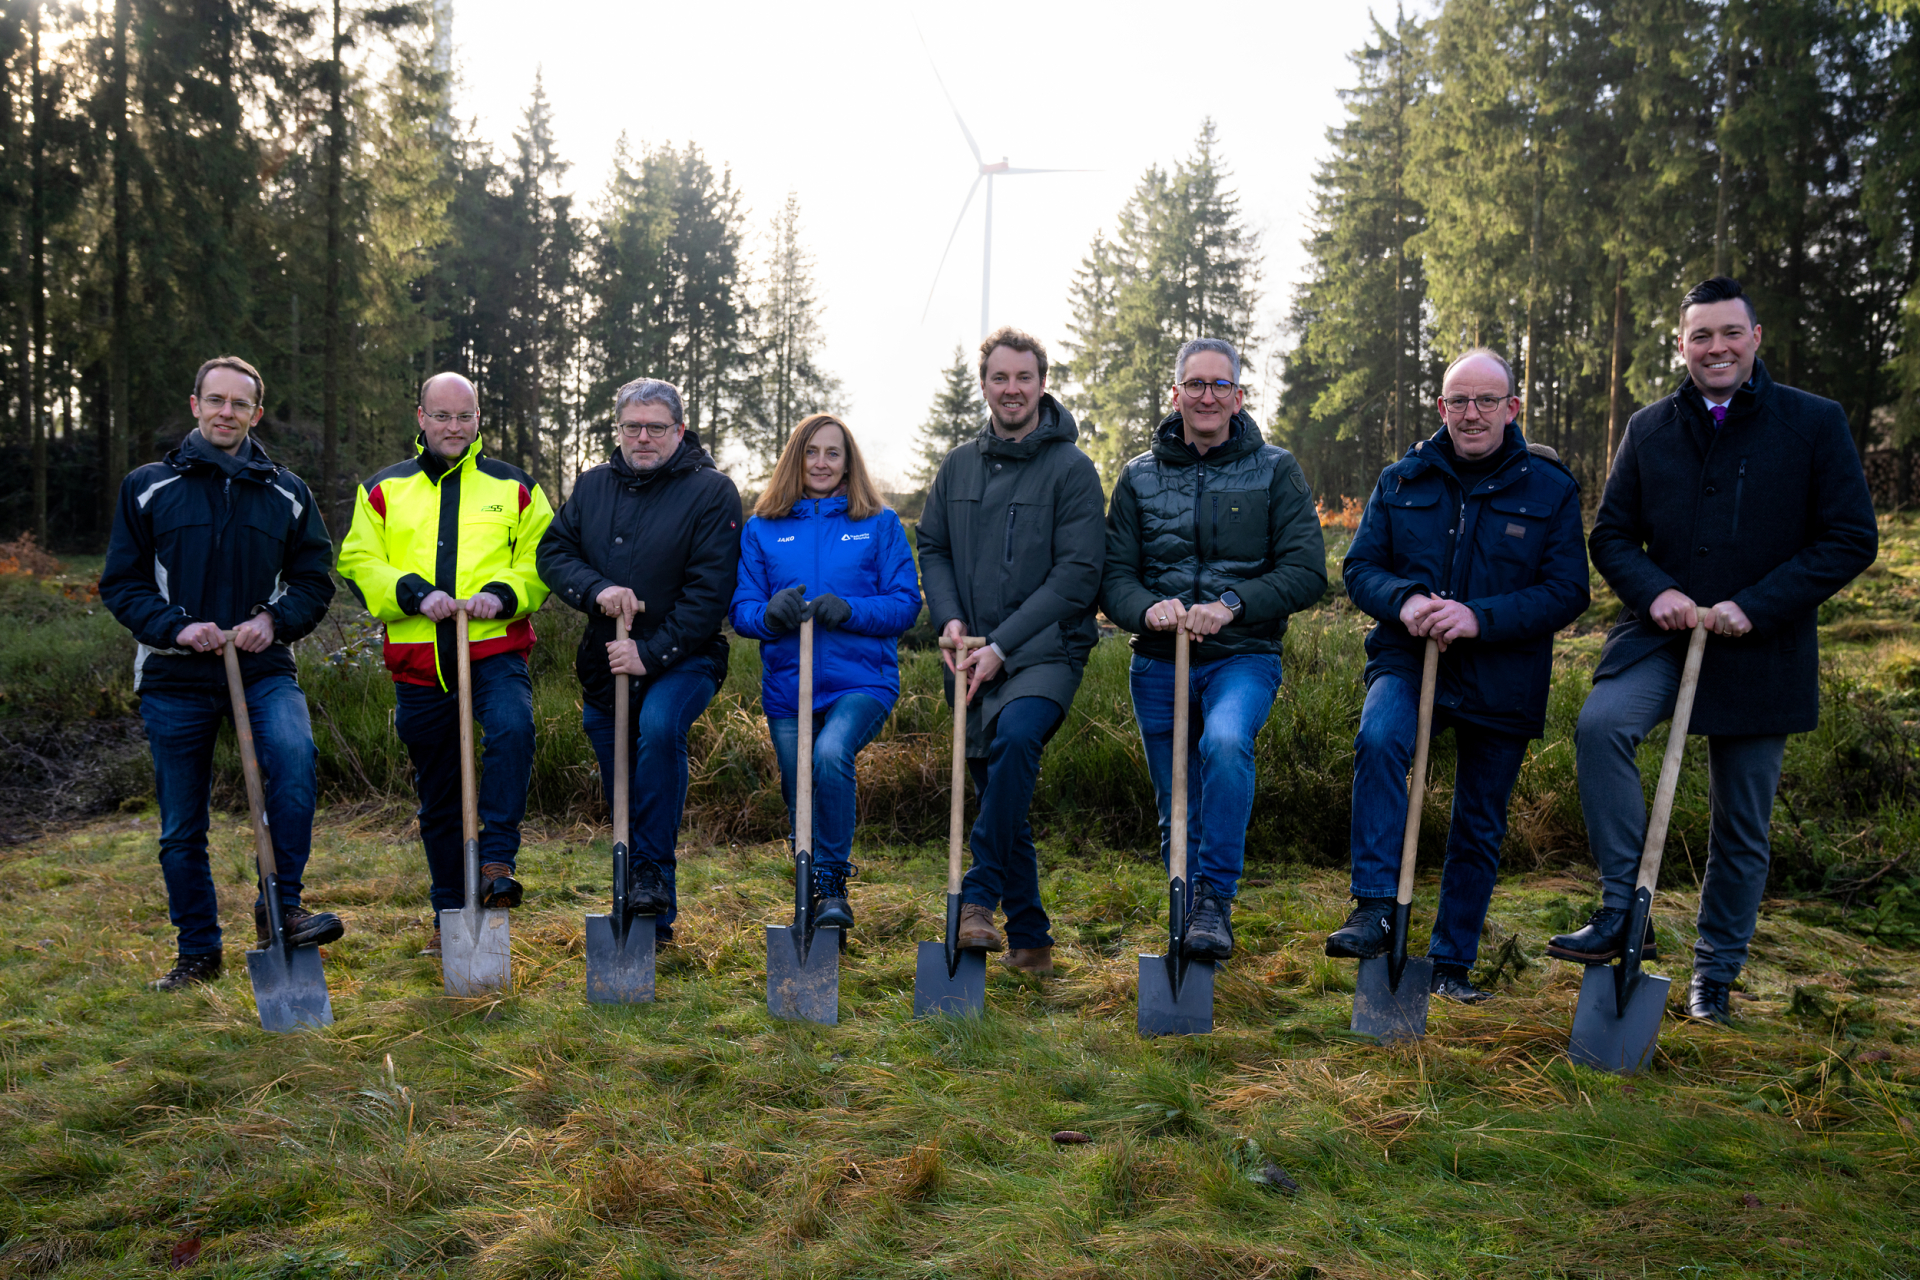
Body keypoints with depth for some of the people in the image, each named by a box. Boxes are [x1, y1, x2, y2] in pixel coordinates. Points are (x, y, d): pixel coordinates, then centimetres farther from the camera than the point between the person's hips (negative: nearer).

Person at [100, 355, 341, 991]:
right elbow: (121, 582, 5)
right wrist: (174, 626, -13)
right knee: (181, 829, 7)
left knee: (294, 754, -31)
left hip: (263, 669, 0)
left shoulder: (287, 492, 9)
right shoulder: (147, 487, 5)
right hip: (174, 678, 1)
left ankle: (280, 906, -17)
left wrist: (276, 619, -10)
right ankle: (198, 951, 23)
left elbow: (315, 579, 9)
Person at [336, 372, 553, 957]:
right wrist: (414, 593, -13)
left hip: (495, 650, -2)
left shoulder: (514, 487, 9)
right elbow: (358, 564, 4)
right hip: (418, 662, 2)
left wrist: (502, 594, -15)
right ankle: (450, 914, 23)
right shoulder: (384, 490, 12)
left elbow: (541, 561, 3)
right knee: (436, 798, 10)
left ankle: (496, 862, -23)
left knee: (512, 729, -34)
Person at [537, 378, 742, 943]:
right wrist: (597, 588, -17)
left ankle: (653, 872, -24)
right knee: (622, 802, 11)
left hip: (681, 661, -5)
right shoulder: (593, 486, 8)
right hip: (605, 664, 5)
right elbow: (552, 552, 4)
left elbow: (710, 590, -15)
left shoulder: (711, 491, -8)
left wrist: (651, 654, -21)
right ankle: (650, 921, 27)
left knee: (659, 725, -36)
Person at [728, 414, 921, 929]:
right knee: (801, 800, 7)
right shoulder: (762, 528, 10)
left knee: (831, 754, -30)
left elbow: (906, 603, 0)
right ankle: (812, 899, 31)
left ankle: (832, 883, -12)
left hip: (862, 681, -3)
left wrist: (849, 610, -18)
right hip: (786, 687, 3)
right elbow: (740, 608, 6)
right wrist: (770, 614, -17)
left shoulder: (880, 524, 5)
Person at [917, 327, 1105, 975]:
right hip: (974, 659, 5)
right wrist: (949, 618, -4)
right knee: (998, 795, 8)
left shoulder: (1071, 467, -3)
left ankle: (977, 897, -26)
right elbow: (932, 547, 17)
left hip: (1045, 652, -5)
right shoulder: (958, 465, 13)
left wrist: (1002, 644, -15)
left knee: (1016, 737, -34)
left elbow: (1077, 573, -10)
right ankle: (1029, 940, 21)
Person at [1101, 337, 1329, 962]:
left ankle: (1216, 899, -21)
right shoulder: (1140, 476, 8)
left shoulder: (1275, 470, 3)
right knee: (1177, 813, 8)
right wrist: (1147, 608, -19)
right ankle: (1191, 923, 28)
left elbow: (1306, 571, -4)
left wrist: (1231, 604, -19)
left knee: (1225, 742, -34)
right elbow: (1113, 576, 4)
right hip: (1158, 662, 3)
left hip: (1243, 657, -3)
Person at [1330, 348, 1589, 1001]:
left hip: (1501, 680, 0)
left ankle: (1453, 963, 25)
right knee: (1379, 739, -33)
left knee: (1479, 828, 9)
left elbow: (1567, 592, -6)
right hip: (1409, 659, 0)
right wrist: (1404, 601, -18)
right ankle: (1375, 909, -27)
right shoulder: (1402, 479, 5)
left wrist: (1480, 617, -21)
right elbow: (1359, 566, 4)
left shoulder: (1550, 487, 0)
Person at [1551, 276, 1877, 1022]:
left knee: (1742, 824, 8)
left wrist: (1754, 606, -16)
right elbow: (1612, 535, 9)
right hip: (1662, 631, 1)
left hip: (1761, 650, -1)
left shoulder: (1815, 423, -1)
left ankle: (1716, 972, 26)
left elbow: (1852, 540, -5)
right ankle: (1622, 907, -19)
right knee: (1601, 724, -30)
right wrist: (1654, 592, -12)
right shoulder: (1649, 429, 6)